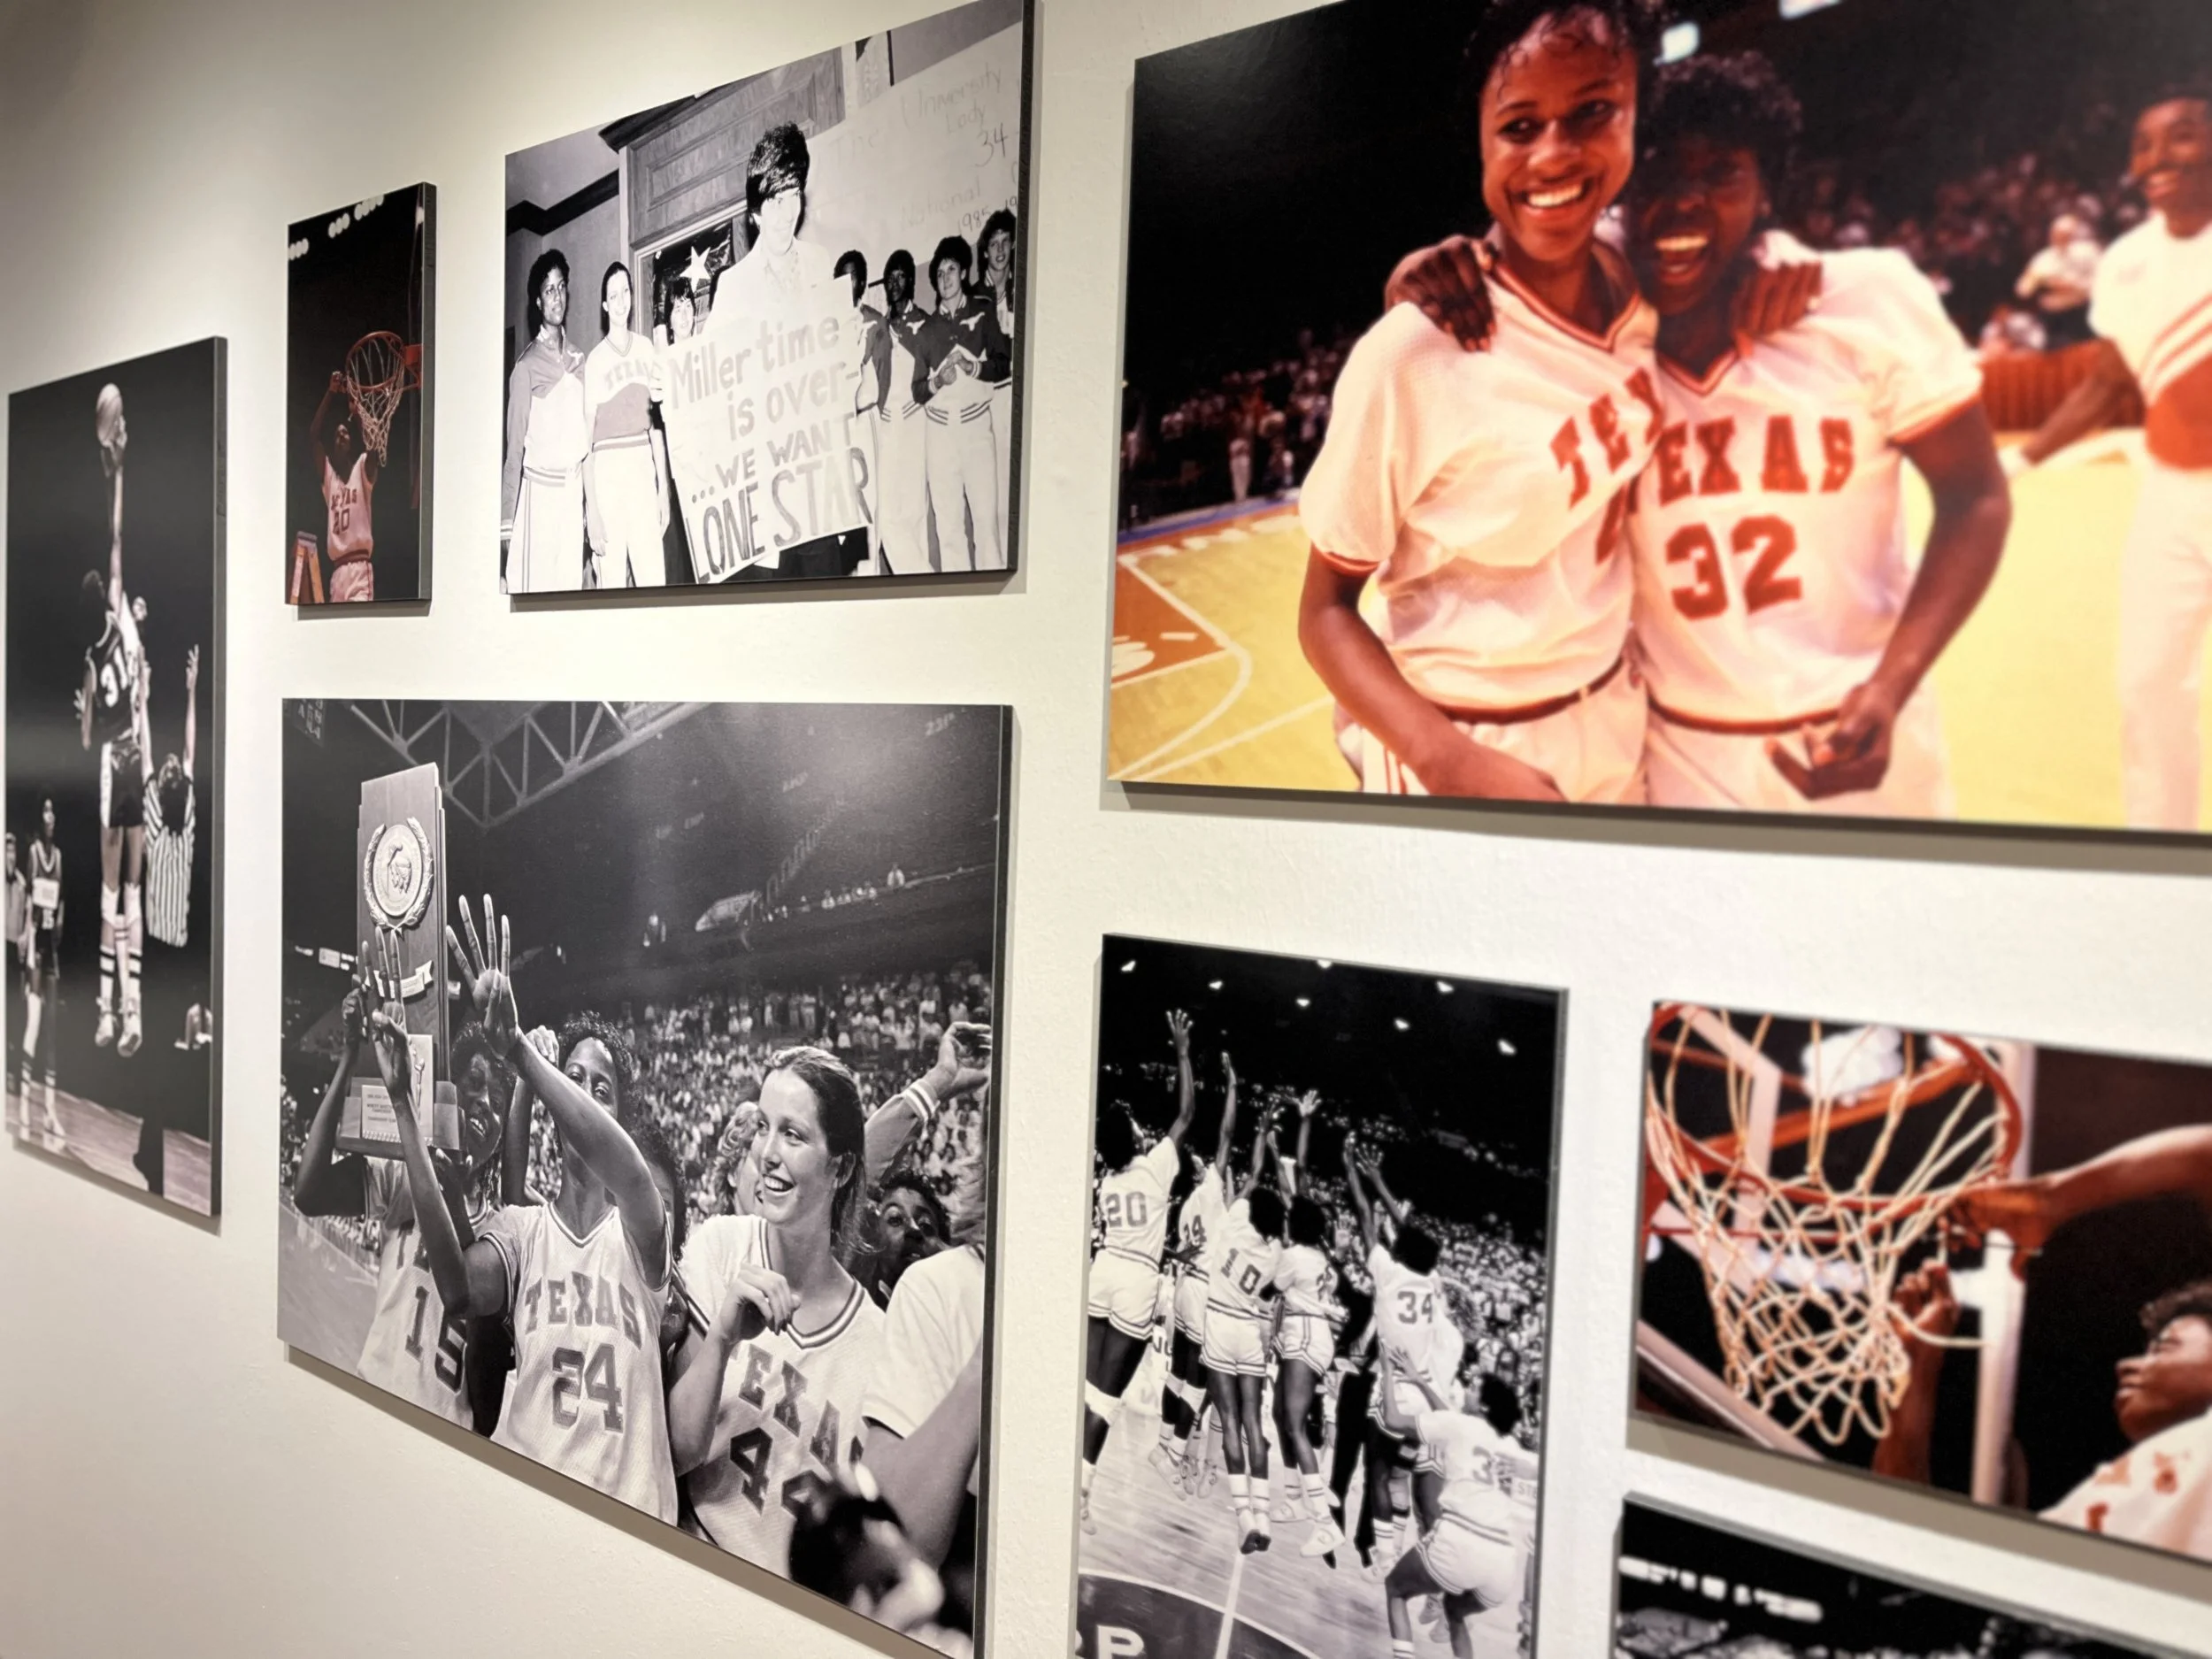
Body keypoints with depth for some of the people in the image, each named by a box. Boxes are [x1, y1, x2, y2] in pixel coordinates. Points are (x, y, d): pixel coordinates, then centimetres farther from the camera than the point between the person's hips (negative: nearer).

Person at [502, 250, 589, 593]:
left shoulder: (578, 360, 11)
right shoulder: (526, 366, -6)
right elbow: (514, 448, -6)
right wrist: (506, 521, -10)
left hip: (574, 490, 5)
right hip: (539, 489, -5)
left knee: (571, 586, 6)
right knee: (536, 589, -4)